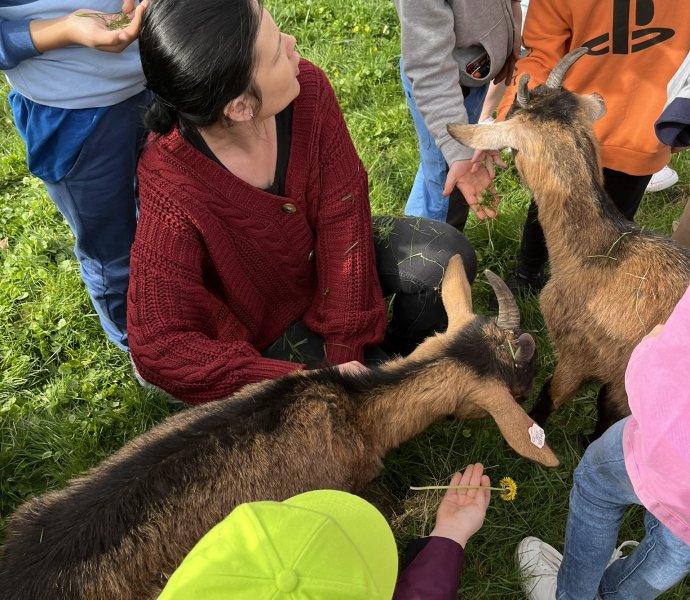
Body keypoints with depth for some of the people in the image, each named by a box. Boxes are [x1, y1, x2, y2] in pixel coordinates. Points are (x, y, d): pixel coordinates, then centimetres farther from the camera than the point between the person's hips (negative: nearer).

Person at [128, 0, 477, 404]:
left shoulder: (306, 88, -24)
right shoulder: (173, 194, -35)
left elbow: (343, 212, -19)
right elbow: (159, 347, -32)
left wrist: (346, 344, -22)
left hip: (323, 255, 4)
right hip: (263, 320, -4)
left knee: (447, 258, -17)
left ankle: (399, 352, 12)